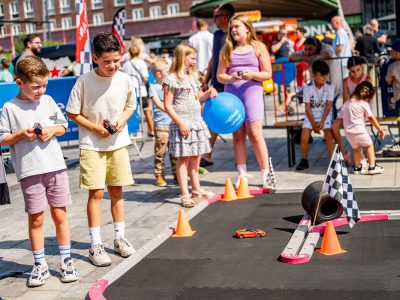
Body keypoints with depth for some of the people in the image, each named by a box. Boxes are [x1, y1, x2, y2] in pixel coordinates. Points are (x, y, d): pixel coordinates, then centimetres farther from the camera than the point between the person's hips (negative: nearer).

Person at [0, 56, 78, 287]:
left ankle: (66, 260, 18)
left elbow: (63, 126, 16)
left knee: (60, 214, 6)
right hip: (29, 171, -2)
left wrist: (53, 130, -4)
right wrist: (21, 134, -15)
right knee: (36, 218, 3)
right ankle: (40, 265, 16)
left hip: (55, 166, 3)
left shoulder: (48, 101, 7)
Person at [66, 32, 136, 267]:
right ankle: (96, 245, 6)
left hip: (118, 143, 3)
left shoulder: (125, 80, -5)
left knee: (117, 190, 11)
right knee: (96, 193, -3)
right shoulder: (84, 82, -14)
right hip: (92, 145, -3)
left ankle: (120, 237, 25)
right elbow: (72, 113, -5)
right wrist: (95, 127, -15)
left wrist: (122, 119, -8)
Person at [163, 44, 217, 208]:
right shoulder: (171, 79, -10)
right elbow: (168, 105, -12)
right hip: (183, 125, -8)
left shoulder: (193, 78, 15)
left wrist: (208, 93, 6)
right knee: (183, 158, -4)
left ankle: (196, 189, 26)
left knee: (195, 157, 14)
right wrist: (180, 123, -18)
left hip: (197, 123, 8)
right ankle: (185, 194, -1)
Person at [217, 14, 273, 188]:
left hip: (252, 92, -3)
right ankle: (242, 174, 13)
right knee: (238, 134, 6)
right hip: (231, 94, 3)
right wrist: (231, 78, -12)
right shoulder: (227, 50, 11)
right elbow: (220, 76, 8)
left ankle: (266, 174, -2)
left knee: (255, 133, -9)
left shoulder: (258, 47, 5)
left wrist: (252, 75, -16)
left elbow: (268, 73, 1)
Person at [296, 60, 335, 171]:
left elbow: (328, 106, -8)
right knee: (304, 137, -14)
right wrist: (313, 124, -12)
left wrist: (322, 122, -15)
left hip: (325, 115, 0)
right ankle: (304, 161, 6)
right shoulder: (308, 87, -12)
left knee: (328, 135, -21)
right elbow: (308, 108, -10)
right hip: (311, 115, 0)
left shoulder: (329, 87, -9)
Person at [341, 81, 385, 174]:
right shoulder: (364, 104, -6)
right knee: (369, 145, 14)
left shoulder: (346, 103, 10)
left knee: (356, 148, 22)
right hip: (359, 129, -5)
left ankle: (358, 167, 22)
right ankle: (372, 166, 13)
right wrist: (380, 129, 6)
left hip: (348, 131, 5)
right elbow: (371, 119, -2)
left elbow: (342, 116, 11)